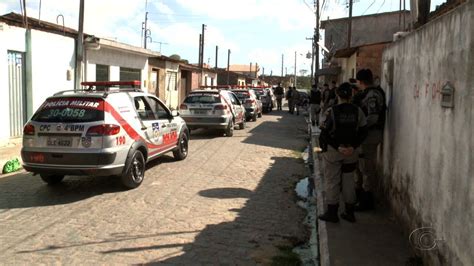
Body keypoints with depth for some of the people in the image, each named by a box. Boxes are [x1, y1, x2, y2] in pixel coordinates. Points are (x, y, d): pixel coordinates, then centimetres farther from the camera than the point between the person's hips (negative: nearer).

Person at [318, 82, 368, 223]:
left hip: (332, 150, -3)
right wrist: (353, 147, -7)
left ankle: (332, 212, 13)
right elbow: (363, 132, -3)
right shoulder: (358, 111, -4)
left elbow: (325, 133, -14)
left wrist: (337, 147, -12)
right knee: (349, 180, 15)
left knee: (332, 181, 7)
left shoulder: (332, 111, -13)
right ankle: (349, 212, 22)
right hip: (351, 152, 3)